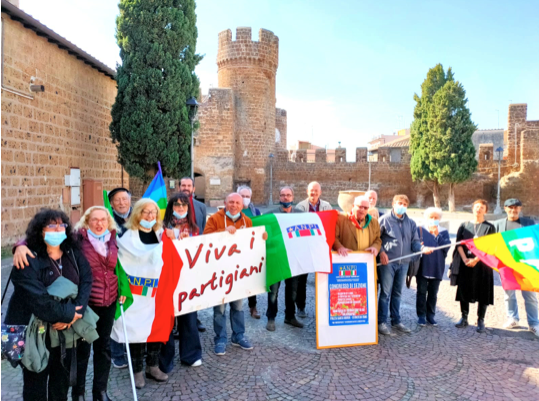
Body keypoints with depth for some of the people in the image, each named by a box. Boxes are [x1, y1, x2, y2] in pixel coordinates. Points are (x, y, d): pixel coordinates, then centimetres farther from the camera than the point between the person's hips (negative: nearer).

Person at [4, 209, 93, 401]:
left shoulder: (74, 253, 1)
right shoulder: (28, 260, -16)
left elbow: (86, 281, -6)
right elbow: (37, 299, -25)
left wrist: (74, 313, -19)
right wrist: (68, 313, -18)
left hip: (67, 330, 5)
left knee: (62, 378, 19)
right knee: (35, 382, 13)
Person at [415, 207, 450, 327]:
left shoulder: (443, 232, 7)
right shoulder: (420, 230, 2)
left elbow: (446, 247, -7)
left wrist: (437, 235, -13)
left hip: (437, 267, 2)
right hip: (422, 267, -2)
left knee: (433, 293, 10)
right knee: (421, 292, 4)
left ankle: (430, 315, 22)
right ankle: (421, 315, 13)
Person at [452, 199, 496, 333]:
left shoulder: (489, 227, 2)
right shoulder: (464, 225, 9)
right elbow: (459, 244, 3)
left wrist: (476, 260, -15)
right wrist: (465, 259, -11)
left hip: (482, 264, -2)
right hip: (465, 264, 2)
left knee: (483, 292, 2)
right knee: (464, 291, 5)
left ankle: (480, 321, 13)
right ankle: (464, 318, 17)